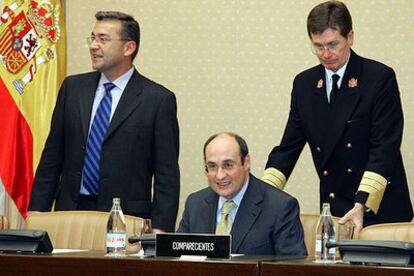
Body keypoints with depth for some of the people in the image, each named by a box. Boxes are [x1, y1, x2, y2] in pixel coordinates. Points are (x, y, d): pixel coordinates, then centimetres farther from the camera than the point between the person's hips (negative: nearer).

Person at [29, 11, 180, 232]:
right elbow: (51, 158, 12)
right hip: (70, 212, 3)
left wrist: (160, 230, -11)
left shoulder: (159, 100, -3)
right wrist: (36, 212, 5)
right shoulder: (72, 87, 9)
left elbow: (167, 174, -4)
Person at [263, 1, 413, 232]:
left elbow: (385, 148, -14)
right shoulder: (304, 84, 8)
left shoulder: (380, 78, -7)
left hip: (381, 210, -4)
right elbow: (289, 147, 9)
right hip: (335, 211, 4)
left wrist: (363, 205, -24)